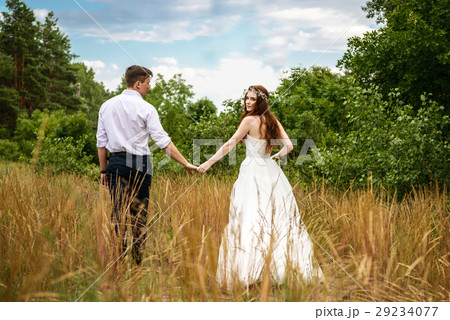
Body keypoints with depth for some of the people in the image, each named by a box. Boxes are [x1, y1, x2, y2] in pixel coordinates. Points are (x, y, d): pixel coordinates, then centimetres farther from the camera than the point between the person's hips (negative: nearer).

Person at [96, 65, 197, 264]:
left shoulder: (107, 106, 7)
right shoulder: (145, 108, -6)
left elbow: (101, 141, 9)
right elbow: (163, 141, -10)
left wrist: (104, 170, 16)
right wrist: (186, 163, -7)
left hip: (115, 161, 4)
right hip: (139, 163, -3)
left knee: (118, 211, 4)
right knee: (139, 213, 6)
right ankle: (138, 261, 11)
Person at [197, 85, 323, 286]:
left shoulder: (250, 120, -10)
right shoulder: (272, 120, 7)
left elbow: (230, 145, -10)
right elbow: (288, 146, 3)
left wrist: (209, 163, -7)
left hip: (253, 172, -7)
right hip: (271, 171, 7)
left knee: (250, 221, -6)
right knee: (279, 218, 10)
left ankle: (249, 272, -6)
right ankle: (280, 266, 15)